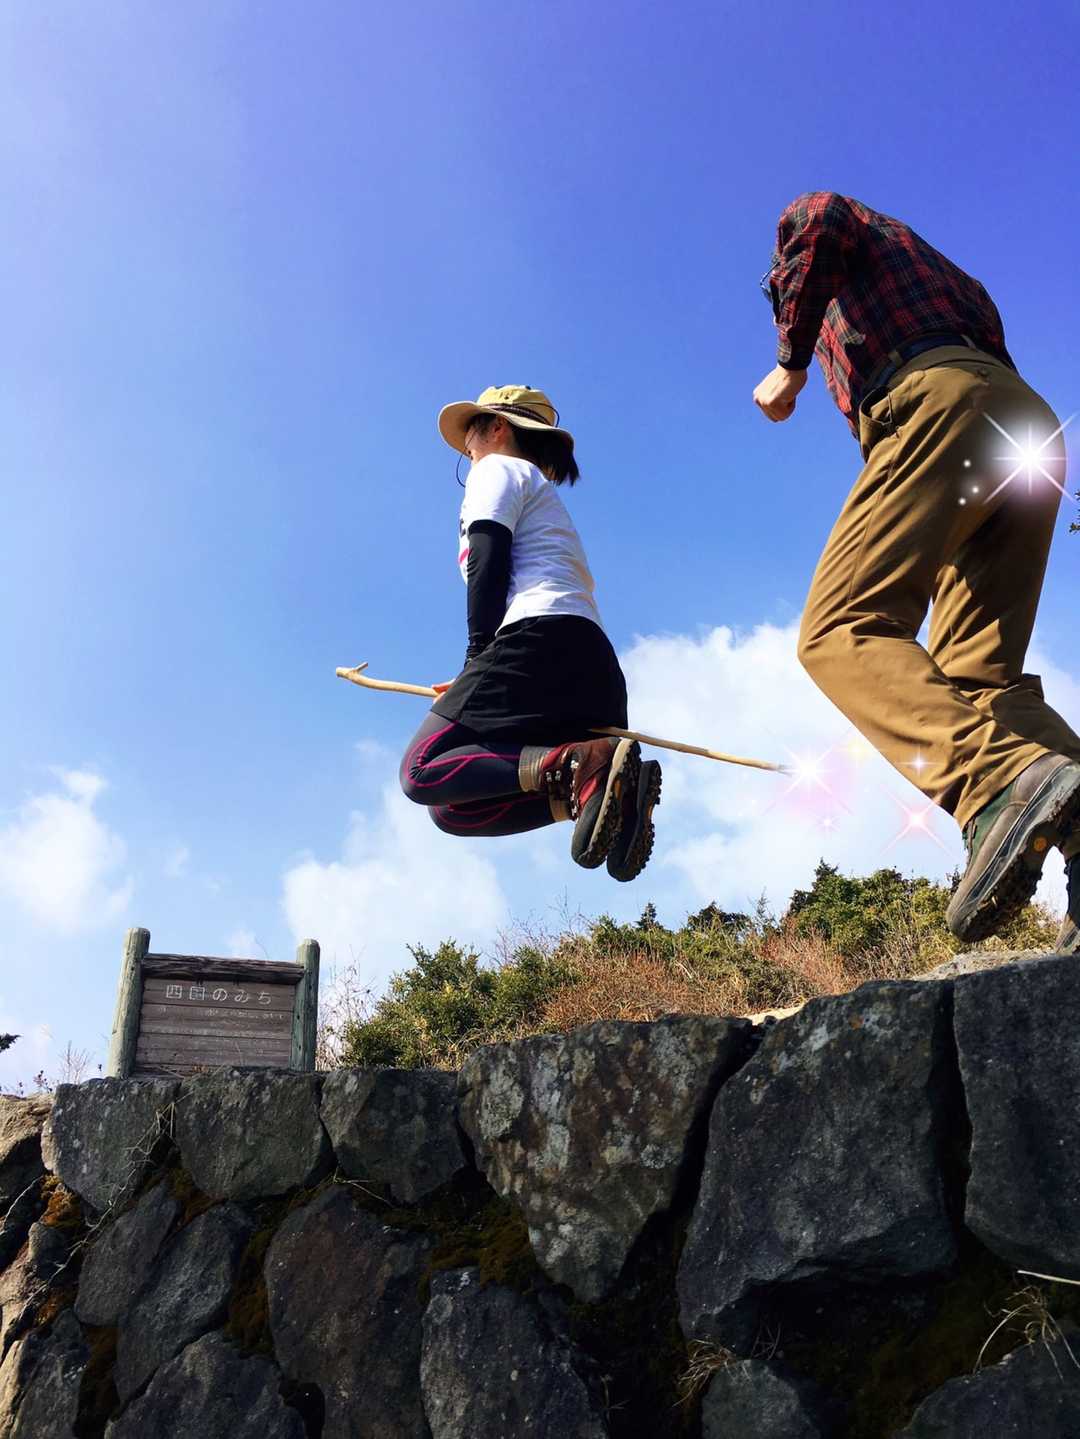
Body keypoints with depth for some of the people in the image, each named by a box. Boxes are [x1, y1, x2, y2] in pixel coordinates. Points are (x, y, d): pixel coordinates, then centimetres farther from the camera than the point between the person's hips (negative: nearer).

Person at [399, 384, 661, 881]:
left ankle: (585, 764, -32)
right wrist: (481, 681, 18)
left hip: (541, 641, -9)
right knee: (453, 808, 4)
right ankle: (607, 787, -17)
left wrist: (478, 657, -11)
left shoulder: (497, 468, 12)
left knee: (423, 771, -12)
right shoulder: (541, 492, 39)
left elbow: (488, 562, -5)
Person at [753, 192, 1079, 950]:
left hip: (942, 403, -8)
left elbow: (822, 222, -2)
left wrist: (789, 366, 1)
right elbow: (981, 312, 29)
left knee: (840, 633, -22)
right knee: (976, 672, 0)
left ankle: (1007, 780, -46)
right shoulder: (918, 254, 43)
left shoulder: (811, 216, 23)